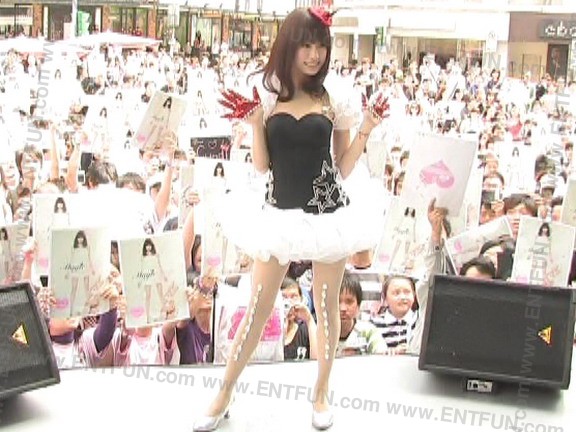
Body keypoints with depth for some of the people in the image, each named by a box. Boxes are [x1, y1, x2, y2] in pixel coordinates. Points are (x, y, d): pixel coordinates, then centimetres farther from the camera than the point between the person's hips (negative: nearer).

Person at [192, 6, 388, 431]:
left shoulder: (335, 98, -1)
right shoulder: (266, 94, -3)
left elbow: (344, 168, 2)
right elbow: (261, 165, -2)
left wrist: (366, 129, -9)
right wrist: (254, 123, -15)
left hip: (328, 213, 0)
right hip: (280, 214, 0)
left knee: (327, 306, 11)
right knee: (258, 308, 8)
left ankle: (321, 393, 31)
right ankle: (224, 396, 24)